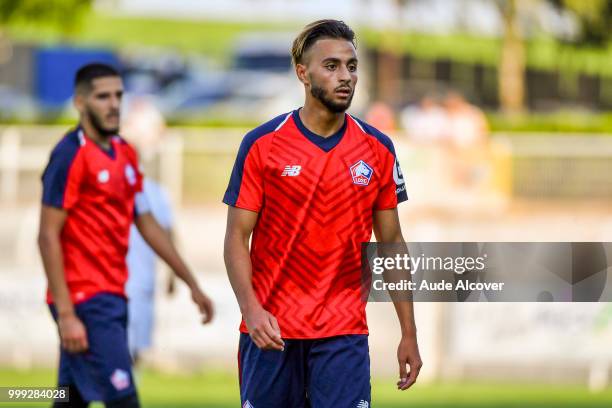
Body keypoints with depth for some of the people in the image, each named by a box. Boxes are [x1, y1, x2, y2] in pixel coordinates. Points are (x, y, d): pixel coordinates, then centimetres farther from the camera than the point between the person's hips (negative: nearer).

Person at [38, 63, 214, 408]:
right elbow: (48, 237, -15)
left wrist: (192, 284, 19)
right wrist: (65, 314, -20)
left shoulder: (125, 154, 14)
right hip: (85, 300, -8)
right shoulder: (71, 156, -12)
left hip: (111, 297, 8)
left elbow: (147, 224, 21)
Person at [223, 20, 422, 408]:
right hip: (271, 331, -1)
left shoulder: (378, 150, 4)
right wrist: (251, 309, -19)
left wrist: (409, 334, 6)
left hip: (344, 335, 1)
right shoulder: (262, 144, -3)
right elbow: (237, 237, -3)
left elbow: (392, 244, 10)